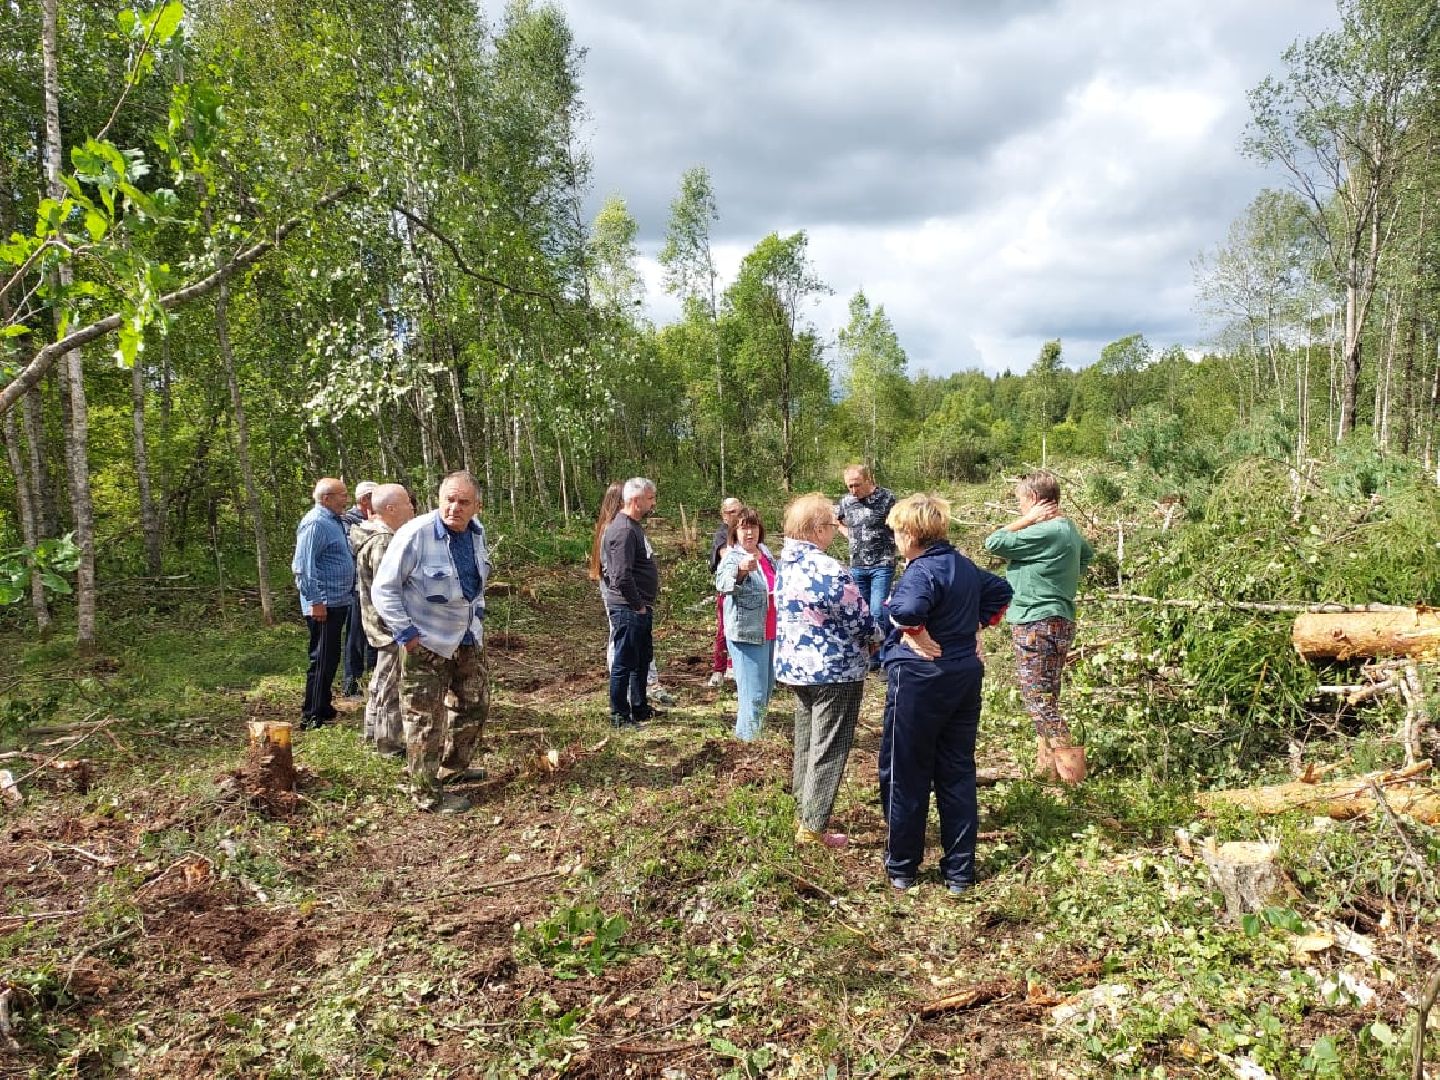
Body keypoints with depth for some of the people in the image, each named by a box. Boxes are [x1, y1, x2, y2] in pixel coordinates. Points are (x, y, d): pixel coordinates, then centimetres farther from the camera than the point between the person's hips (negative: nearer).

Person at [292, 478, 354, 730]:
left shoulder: (333, 521, 15)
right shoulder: (315, 523, -16)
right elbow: (303, 566, -21)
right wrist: (315, 601, -23)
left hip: (338, 602, 10)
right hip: (324, 604, -10)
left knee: (330, 658, 17)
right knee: (322, 660, -6)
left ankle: (324, 707, 28)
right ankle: (312, 717, 0)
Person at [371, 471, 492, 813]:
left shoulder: (477, 531, -2)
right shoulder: (415, 534, -25)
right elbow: (383, 589, -18)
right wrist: (405, 634, -20)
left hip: (469, 638, 8)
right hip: (427, 643, -8)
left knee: (476, 705, 21)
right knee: (426, 720, 3)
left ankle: (453, 768, 42)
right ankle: (427, 794, 18)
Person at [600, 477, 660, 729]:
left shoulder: (634, 526, 14)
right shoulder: (623, 530, -19)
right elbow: (622, 577, -25)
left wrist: (646, 605, 15)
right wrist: (638, 606, -17)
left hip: (641, 609, 11)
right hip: (628, 610, -11)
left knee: (643, 660, 20)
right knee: (624, 663, 0)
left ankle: (640, 708, 33)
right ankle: (620, 716, 10)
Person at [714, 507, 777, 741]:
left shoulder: (765, 552, 8)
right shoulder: (732, 557, -16)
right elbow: (722, 583, -38)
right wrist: (741, 570, -55)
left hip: (769, 632, 9)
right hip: (747, 634, -9)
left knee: (767, 688, 20)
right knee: (754, 695, -10)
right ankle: (749, 739, -1)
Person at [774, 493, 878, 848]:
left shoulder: (786, 565, 3)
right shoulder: (830, 571, -22)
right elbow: (862, 621, -16)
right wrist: (876, 638, 7)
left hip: (794, 666, 8)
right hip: (835, 671, -8)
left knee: (805, 744, 18)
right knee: (828, 749, 2)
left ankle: (803, 814, 29)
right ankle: (813, 827, 7)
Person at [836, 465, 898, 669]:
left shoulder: (887, 497, -8)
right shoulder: (846, 501, 6)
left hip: (882, 564, -5)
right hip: (857, 566, 5)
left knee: (878, 612, -12)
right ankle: (872, 659, 20)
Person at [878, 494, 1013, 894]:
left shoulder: (922, 571, -18)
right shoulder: (965, 566, 8)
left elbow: (907, 609, -38)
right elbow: (1000, 591, 24)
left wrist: (919, 637, -21)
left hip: (918, 680, -8)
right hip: (965, 677, 8)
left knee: (906, 775, 7)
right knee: (958, 774, 13)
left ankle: (902, 868, 19)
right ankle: (960, 872, 20)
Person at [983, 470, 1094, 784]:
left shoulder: (1044, 532, -20)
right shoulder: (1068, 530, 12)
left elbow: (993, 543, -17)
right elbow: (1087, 553, 34)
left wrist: (1026, 520, -9)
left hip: (1038, 625, -10)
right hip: (1057, 621, 10)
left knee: (1038, 699, -8)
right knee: (1046, 698, 15)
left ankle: (1073, 768, -8)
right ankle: (1047, 764, 22)